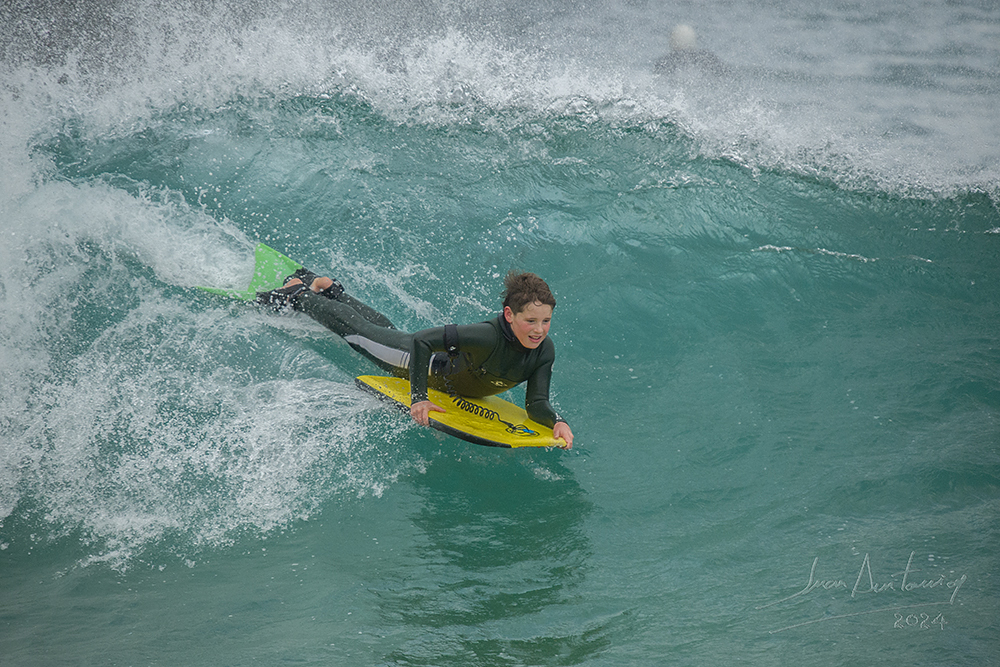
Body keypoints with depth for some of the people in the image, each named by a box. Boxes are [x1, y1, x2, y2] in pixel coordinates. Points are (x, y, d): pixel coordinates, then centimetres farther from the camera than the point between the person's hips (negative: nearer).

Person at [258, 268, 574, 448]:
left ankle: (327, 288, 55)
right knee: (357, 329, 18)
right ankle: (296, 292, 42)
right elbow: (422, 340, -41)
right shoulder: (487, 336, -46)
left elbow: (536, 404, -23)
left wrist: (557, 421, -44)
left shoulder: (544, 351, -28)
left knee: (383, 328, 30)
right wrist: (418, 398, -41)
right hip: (431, 363, -5)